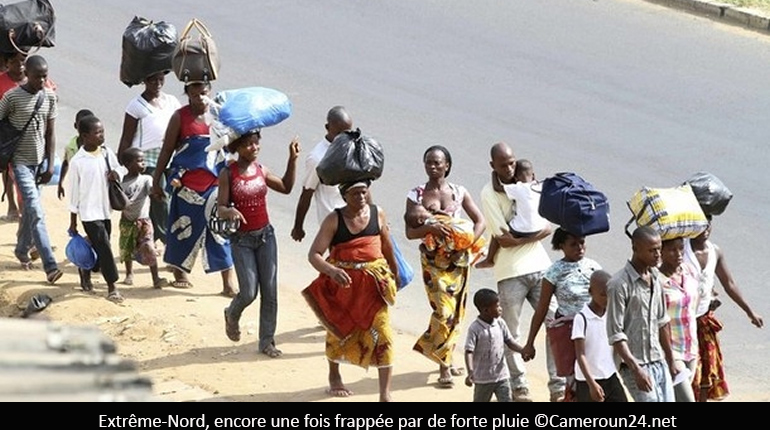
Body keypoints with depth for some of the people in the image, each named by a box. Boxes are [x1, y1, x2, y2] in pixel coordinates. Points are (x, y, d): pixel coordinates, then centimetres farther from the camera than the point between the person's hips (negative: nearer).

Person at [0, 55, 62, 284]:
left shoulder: (50, 97, 1)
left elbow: (51, 133, 5)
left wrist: (50, 165, 1)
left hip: (39, 160, 5)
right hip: (20, 161, -5)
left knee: (30, 209, 17)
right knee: (36, 211, -14)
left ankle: (22, 250, 39)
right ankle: (50, 265, -20)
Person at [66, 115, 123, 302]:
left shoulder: (107, 154, 1)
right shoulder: (78, 162, -12)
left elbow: (118, 173, 15)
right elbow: (74, 193, -6)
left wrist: (115, 176, -11)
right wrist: (73, 222, -3)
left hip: (105, 210, 5)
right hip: (89, 212, -5)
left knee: (97, 247, 14)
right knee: (104, 247, -11)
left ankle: (85, 271, 39)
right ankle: (112, 287, -6)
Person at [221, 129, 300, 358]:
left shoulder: (261, 170, 4)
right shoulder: (228, 174, -9)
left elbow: (285, 187, 18)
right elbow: (220, 208, -11)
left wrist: (292, 160, 10)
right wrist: (230, 212, -33)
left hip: (265, 235, 4)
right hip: (241, 238, -4)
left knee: (270, 290, 0)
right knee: (249, 292, -7)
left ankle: (267, 341, 9)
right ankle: (232, 315, 28)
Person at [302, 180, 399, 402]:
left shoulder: (377, 214, 0)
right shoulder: (334, 220, -9)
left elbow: (386, 244, 17)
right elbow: (314, 254, -14)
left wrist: (394, 270, 31)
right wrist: (331, 270, -33)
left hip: (374, 284, 1)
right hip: (342, 283, -1)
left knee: (382, 333, -13)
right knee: (338, 331, 19)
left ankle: (385, 394, -12)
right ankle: (334, 377, 46)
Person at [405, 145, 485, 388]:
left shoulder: (459, 192, 3)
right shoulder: (416, 195, -1)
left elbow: (480, 221, 3)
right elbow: (410, 232, -4)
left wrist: (466, 245, -12)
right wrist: (430, 228, -23)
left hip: (458, 259, 3)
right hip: (433, 261, -3)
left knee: (457, 312, 6)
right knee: (444, 312, -12)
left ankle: (444, 359, 24)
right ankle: (443, 367, -4)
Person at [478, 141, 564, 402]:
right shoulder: (490, 195, -6)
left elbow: (547, 228, 4)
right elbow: (504, 239, -13)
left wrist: (517, 237, -10)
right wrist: (535, 233, -7)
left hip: (539, 266, 4)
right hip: (510, 273, -4)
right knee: (511, 332, 4)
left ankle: (559, 385, 2)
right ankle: (519, 387, 17)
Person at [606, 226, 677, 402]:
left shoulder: (655, 277, 9)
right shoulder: (619, 285, -16)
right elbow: (616, 334, -17)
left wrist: (670, 361, 21)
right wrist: (636, 370, -23)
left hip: (659, 363, 8)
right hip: (636, 366, -8)